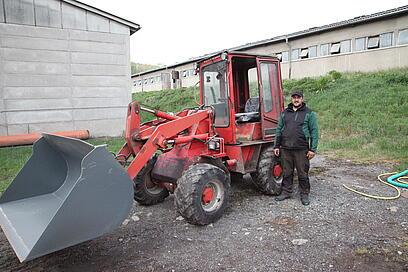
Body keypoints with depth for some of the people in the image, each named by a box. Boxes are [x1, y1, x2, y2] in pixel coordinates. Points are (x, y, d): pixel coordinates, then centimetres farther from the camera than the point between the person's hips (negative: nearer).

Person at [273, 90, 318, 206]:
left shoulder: (309, 113, 2)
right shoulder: (285, 113, 11)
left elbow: (314, 132, -2)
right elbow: (279, 130, 14)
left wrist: (312, 149, -8)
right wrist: (276, 146, 9)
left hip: (301, 149, -3)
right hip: (286, 148, 3)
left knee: (303, 173, 6)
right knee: (287, 172, 12)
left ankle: (304, 194, 20)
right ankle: (286, 192, 25)